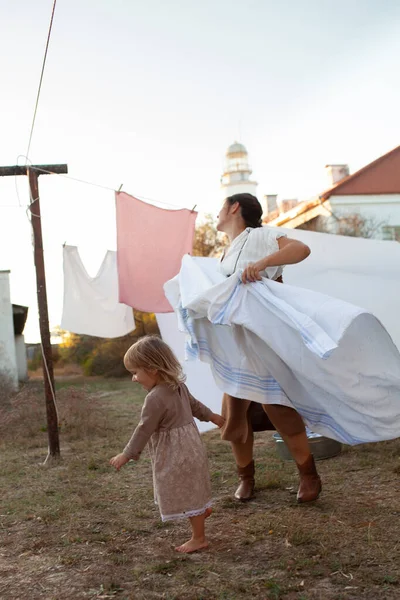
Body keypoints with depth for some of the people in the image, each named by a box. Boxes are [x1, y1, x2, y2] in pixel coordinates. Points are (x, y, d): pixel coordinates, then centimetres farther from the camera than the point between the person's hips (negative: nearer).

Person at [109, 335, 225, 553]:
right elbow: (194, 404, 18)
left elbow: (144, 430, -22)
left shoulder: (155, 398, -26)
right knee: (190, 490, 27)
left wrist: (127, 455, -13)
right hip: (189, 446, 9)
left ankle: (199, 538, 16)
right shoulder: (178, 385, 2)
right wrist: (211, 416, 36)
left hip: (176, 455, -9)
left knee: (188, 495, 5)